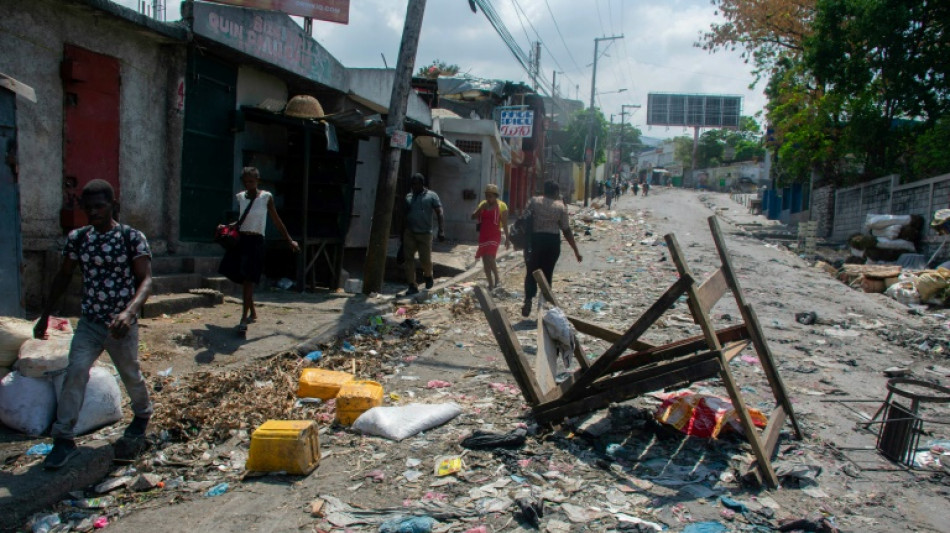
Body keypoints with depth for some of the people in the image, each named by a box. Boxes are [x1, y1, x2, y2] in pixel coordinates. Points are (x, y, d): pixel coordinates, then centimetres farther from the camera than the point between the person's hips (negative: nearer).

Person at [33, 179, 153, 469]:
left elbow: (145, 279, -20)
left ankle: (143, 413, 41)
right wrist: (45, 315, 12)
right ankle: (64, 438, -4)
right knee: (75, 372, -12)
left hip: (121, 325, -3)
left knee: (130, 375, 13)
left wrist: (129, 312, -37)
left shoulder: (132, 237, -12)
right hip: (89, 323, 3)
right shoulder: (77, 238, 1)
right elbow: (63, 276, 12)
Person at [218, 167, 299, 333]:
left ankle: (244, 319, -14)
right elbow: (240, 221, 17)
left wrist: (290, 241, 4)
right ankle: (253, 313, 27)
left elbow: (277, 221, 3)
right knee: (242, 279, 10)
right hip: (240, 239, 5)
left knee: (248, 280, -13)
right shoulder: (240, 197, 9)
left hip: (255, 242, -5)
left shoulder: (266, 197, -2)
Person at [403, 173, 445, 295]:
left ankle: (428, 276, 29)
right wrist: (402, 234, 14)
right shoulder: (408, 197, 12)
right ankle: (412, 286, 0)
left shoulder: (431, 196, 1)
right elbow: (405, 215, 17)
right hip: (409, 233, 3)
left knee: (425, 259, -3)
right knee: (409, 258, -4)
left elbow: (439, 213, -6)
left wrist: (441, 231, -18)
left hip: (425, 233, -3)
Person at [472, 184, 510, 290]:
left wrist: (507, 239, -2)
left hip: (494, 236, -6)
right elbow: (473, 217, 6)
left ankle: (497, 278, -4)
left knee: (489, 257, -21)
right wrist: (480, 209, -10)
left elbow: (505, 224, -2)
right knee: (485, 260, 8)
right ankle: (490, 284, 20)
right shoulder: (483, 204, 9)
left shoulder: (501, 206, -4)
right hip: (483, 235, 6)